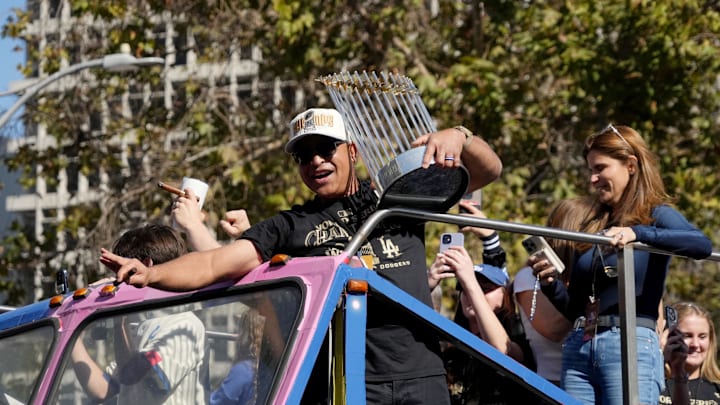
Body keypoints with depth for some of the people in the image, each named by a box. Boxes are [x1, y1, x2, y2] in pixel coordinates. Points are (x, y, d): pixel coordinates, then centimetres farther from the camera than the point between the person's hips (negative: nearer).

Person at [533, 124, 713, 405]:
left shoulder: (656, 215, 5)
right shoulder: (592, 226, 21)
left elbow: (702, 245, -18)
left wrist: (637, 233, -26)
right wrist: (551, 285, 1)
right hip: (578, 349, 6)